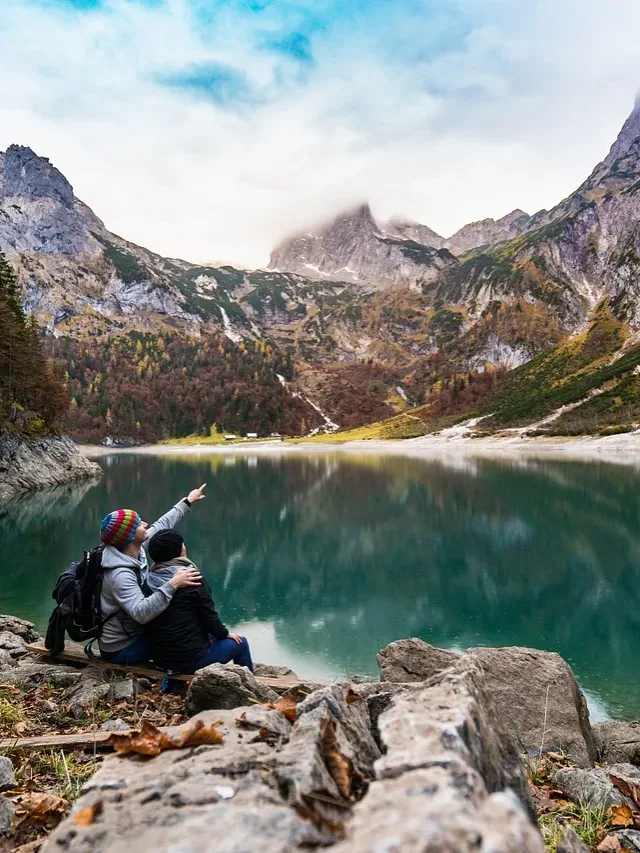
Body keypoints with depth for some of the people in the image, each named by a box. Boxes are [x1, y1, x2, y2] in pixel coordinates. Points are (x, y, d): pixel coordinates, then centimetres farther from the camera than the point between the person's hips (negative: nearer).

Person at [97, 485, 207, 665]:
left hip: (132, 632, 9)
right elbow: (141, 613, -43)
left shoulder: (136, 549, -7)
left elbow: (161, 526, 7)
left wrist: (187, 502, 16)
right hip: (122, 649, -9)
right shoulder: (120, 575, -32)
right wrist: (173, 585, -47)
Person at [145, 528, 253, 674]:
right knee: (240, 642, 15)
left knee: (209, 635, 32)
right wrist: (225, 634, 6)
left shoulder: (150, 580, -2)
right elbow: (209, 615, -14)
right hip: (190, 659, -6)